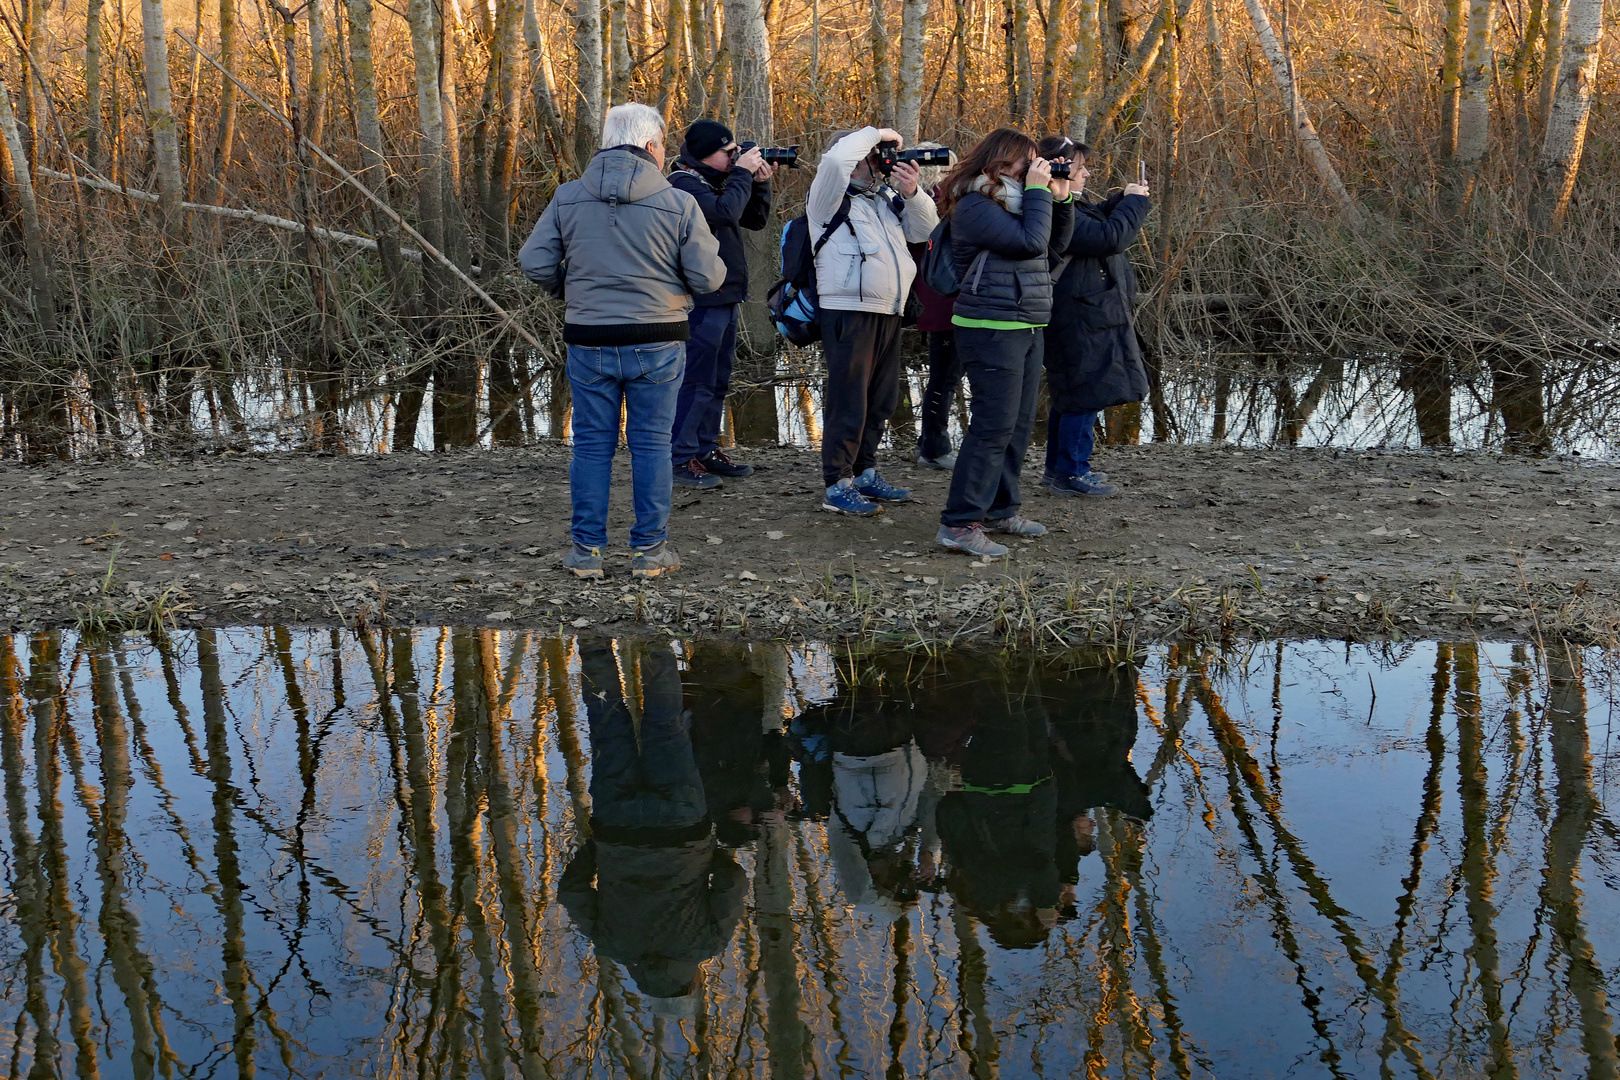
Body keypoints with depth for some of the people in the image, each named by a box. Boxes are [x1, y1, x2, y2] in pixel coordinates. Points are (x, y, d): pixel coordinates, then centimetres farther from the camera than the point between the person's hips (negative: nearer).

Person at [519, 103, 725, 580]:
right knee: (651, 443, 8)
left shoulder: (568, 197, 0)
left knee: (592, 444, 10)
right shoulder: (678, 203, -6)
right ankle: (650, 549, 13)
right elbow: (708, 277, -7)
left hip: (589, 342, 2)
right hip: (657, 343, -1)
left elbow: (534, 261, -1)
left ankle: (587, 549, 14)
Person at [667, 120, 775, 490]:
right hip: (701, 303, -10)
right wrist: (743, 173, -15)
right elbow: (726, 212, -28)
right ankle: (681, 458, -4)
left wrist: (760, 182, 6)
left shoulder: (717, 183, 16)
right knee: (697, 383, -8)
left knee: (717, 382, 15)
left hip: (725, 300, 10)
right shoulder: (684, 184, -13)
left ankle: (706, 449, 24)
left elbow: (756, 221, 20)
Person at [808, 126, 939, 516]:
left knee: (881, 400, 14)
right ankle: (838, 485, -1)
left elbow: (925, 229, 17)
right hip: (849, 312, -8)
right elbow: (837, 158, -21)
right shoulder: (831, 198, -2)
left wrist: (912, 192, 1)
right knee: (848, 402, -7)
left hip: (888, 314, 8)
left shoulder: (886, 198, 19)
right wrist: (876, 133, -8)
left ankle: (864, 473, 26)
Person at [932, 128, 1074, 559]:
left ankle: (1001, 509, 25)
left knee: (1018, 425, 14)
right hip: (992, 329, -10)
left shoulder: (1013, 200, 16)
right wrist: (1038, 191, -12)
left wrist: (1060, 199, 9)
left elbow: (1054, 246, 20)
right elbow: (1030, 241, -22)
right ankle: (959, 524, -11)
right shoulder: (974, 206, -13)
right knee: (993, 427, -13)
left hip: (1026, 328, 10)